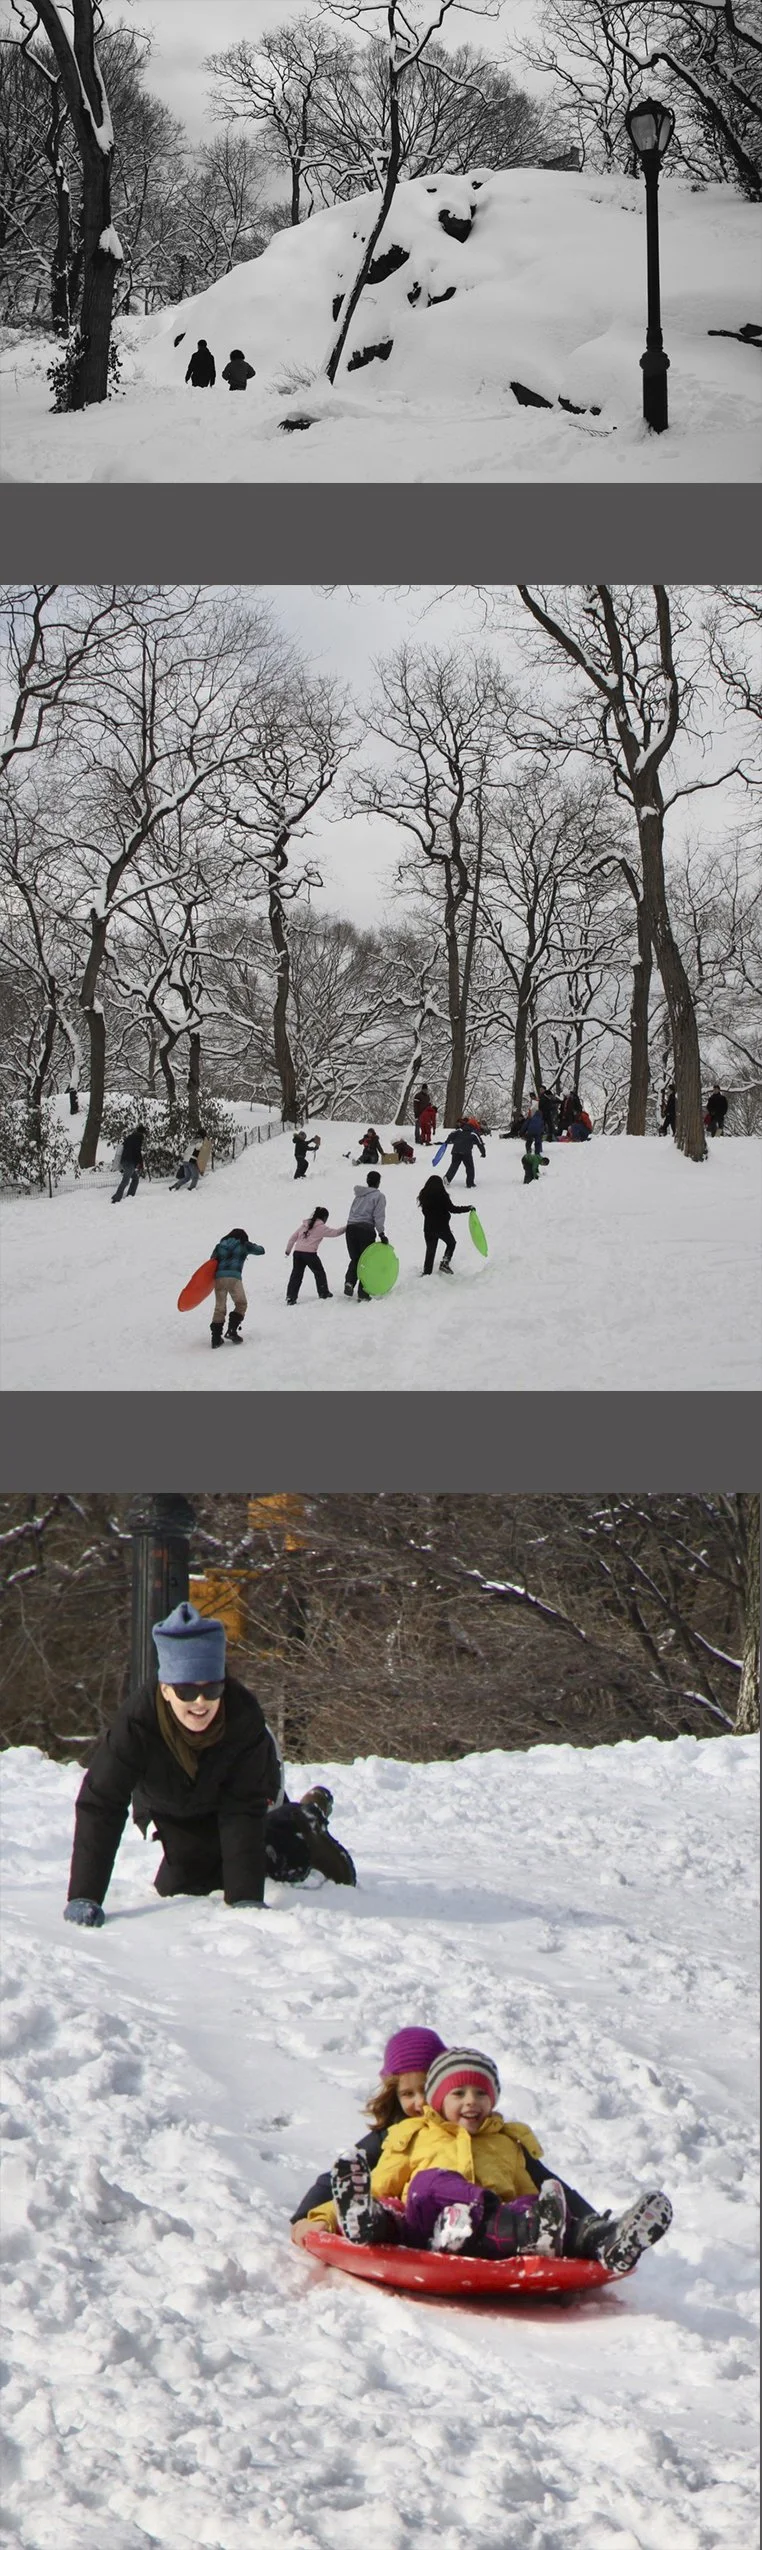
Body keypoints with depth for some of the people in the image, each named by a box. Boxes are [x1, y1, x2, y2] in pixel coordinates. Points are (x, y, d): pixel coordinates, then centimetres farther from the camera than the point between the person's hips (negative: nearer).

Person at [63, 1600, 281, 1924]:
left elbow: (243, 1809, -33)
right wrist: (84, 1897, -45)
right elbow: (99, 1805, -40)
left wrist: (246, 1898, -40)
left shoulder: (244, 1714, -39)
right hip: (170, 1808, 0)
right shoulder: (137, 1719, -41)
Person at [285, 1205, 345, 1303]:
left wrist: (288, 1250, 28)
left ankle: (290, 1297, -1)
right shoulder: (321, 1228, 3)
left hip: (297, 1251, 5)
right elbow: (335, 1233, 8)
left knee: (296, 1274, 6)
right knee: (319, 1273, 14)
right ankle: (324, 1294, 22)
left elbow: (293, 1237, 20)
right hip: (309, 1253, -5)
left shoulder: (304, 1225, 19)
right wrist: (346, 1228, 23)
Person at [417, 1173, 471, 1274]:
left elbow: (425, 1211, 9)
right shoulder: (442, 1196, -17)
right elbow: (452, 1209, -17)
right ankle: (445, 1263, 9)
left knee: (430, 1250, 14)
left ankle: (426, 1272, 12)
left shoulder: (424, 1196, -1)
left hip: (428, 1228, 4)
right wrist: (468, 1208, -8)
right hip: (442, 1227, -4)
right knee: (451, 1243, 22)